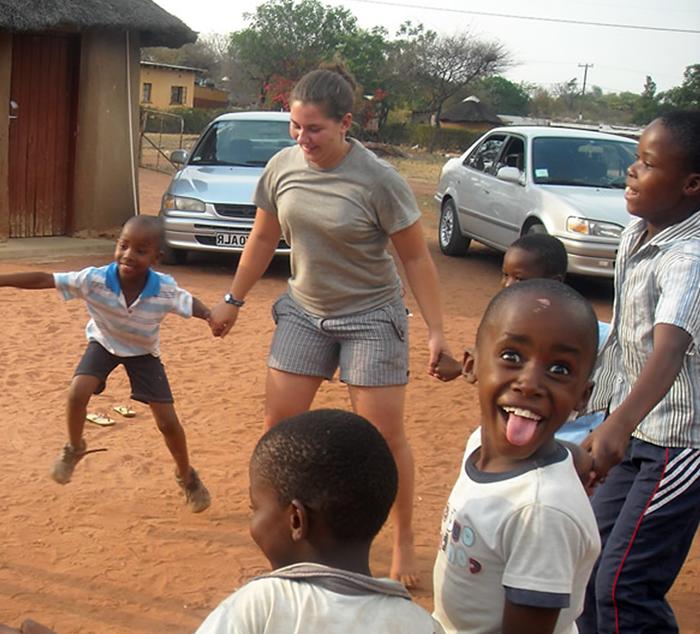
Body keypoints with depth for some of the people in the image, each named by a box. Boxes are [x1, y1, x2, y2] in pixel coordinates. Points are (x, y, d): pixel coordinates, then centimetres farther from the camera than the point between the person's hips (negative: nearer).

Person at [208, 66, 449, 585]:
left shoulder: (378, 180, -19)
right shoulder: (283, 166, -6)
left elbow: (416, 257, -12)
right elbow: (263, 239, 9)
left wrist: (436, 331, -15)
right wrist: (234, 301, 14)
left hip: (370, 317, -4)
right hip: (304, 311, 5)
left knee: (385, 435, 0)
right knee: (279, 424, 4)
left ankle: (404, 539, 20)